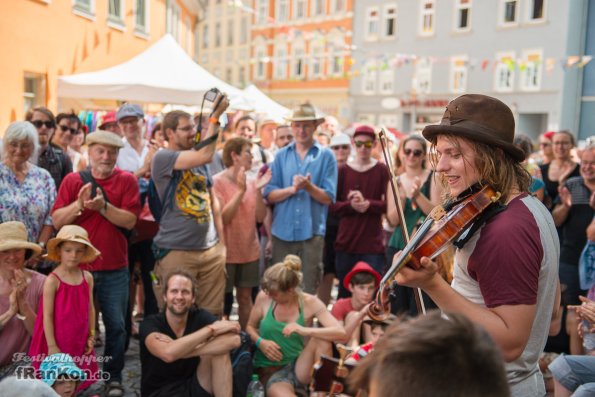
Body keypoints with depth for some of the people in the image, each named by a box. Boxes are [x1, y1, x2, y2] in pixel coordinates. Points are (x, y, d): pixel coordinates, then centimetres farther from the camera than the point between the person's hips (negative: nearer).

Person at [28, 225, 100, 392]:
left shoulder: (87, 277, 0)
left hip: (79, 342, 4)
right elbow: (47, 315, -13)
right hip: (58, 342, -4)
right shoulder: (52, 280, -14)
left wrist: (91, 336, 7)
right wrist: (52, 346, -14)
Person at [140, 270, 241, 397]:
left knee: (220, 351, -22)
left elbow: (233, 340, -25)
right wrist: (211, 329, -26)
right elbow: (168, 353, -34)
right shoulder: (150, 324, -12)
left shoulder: (200, 317, -7)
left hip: (193, 387, 3)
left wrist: (182, 350, -26)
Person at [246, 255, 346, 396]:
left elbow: (341, 333, -21)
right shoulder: (263, 297, -7)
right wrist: (260, 342, -12)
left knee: (321, 336, -28)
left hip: (299, 367, 3)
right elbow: (250, 327, 10)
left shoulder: (310, 303, -11)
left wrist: (305, 331, -34)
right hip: (270, 369, -3)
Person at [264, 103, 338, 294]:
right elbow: (269, 195, 3)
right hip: (282, 232, 2)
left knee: (309, 290, 4)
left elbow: (328, 198, -3)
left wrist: (308, 186, -20)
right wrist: (291, 189, -15)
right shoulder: (281, 155, 8)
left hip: (312, 232, -2)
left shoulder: (325, 156, 2)